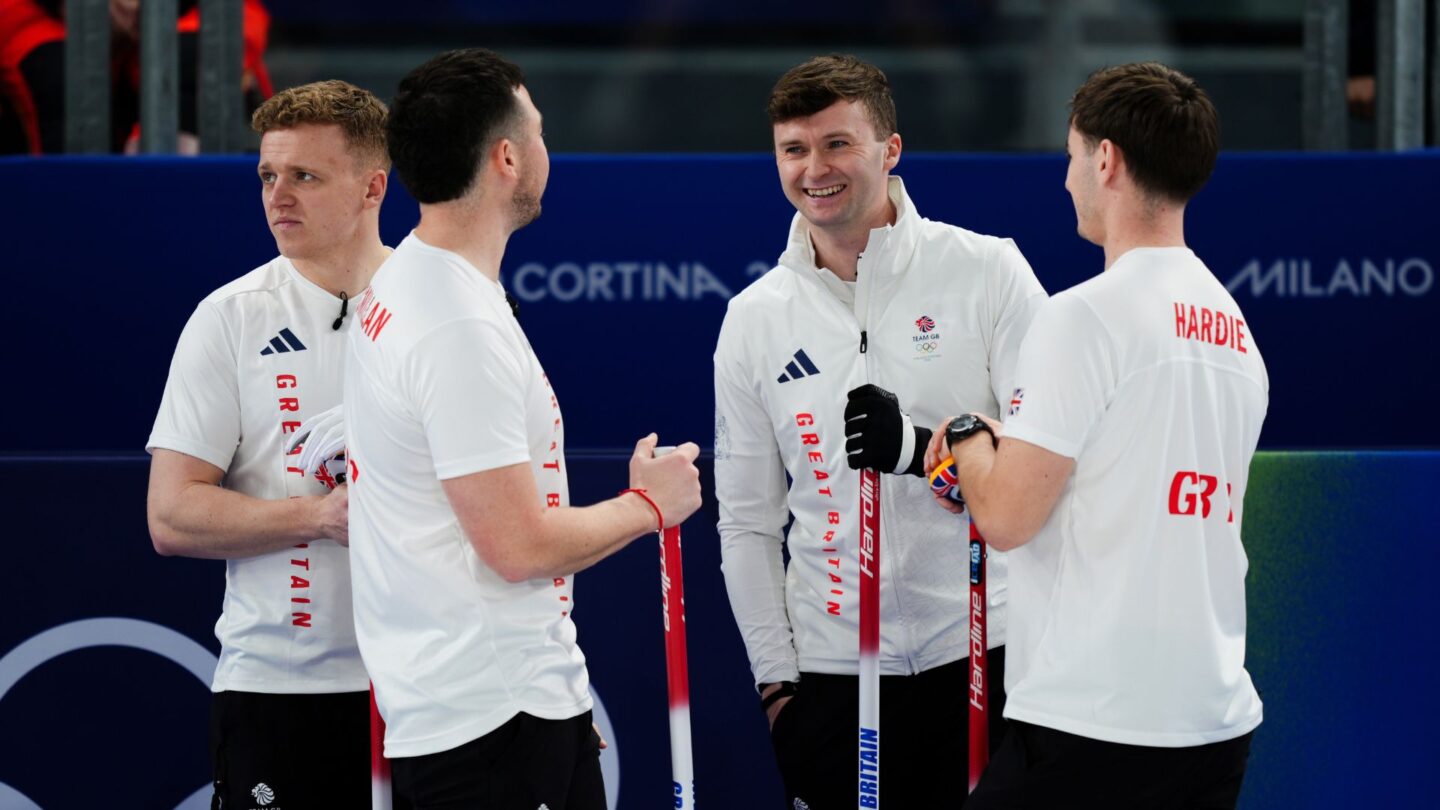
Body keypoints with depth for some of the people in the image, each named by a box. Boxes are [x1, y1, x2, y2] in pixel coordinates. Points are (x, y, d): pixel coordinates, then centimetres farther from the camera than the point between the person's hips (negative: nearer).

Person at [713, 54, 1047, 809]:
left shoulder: (988, 270, -3)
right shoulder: (754, 319, 7)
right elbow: (747, 523, 11)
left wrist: (920, 447, -22)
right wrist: (775, 679, 6)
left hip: (983, 657, -2)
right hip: (833, 674, 2)